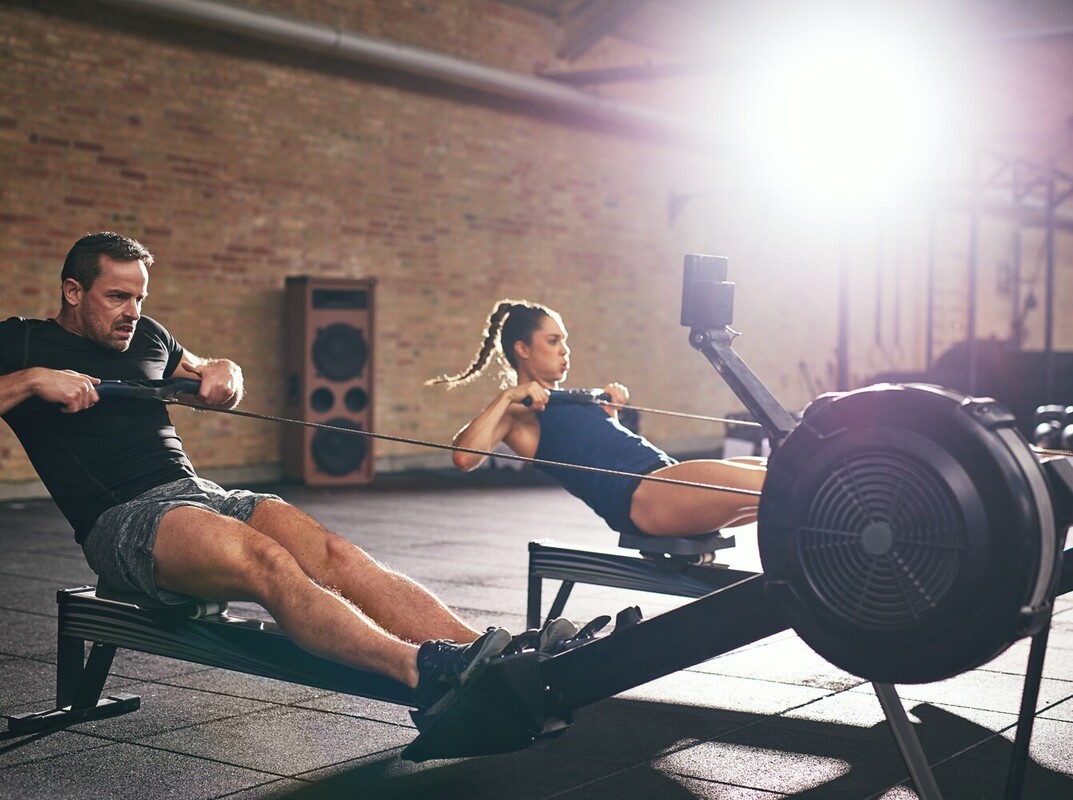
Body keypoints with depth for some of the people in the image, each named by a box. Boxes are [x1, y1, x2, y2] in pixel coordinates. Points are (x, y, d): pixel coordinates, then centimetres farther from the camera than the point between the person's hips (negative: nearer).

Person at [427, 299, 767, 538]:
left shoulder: (566, 400, 27)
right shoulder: (516, 413, 3)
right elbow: (464, 457, -17)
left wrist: (610, 407, 27)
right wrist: (507, 397, -15)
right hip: (636, 496, -9)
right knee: (766, 486, -25)